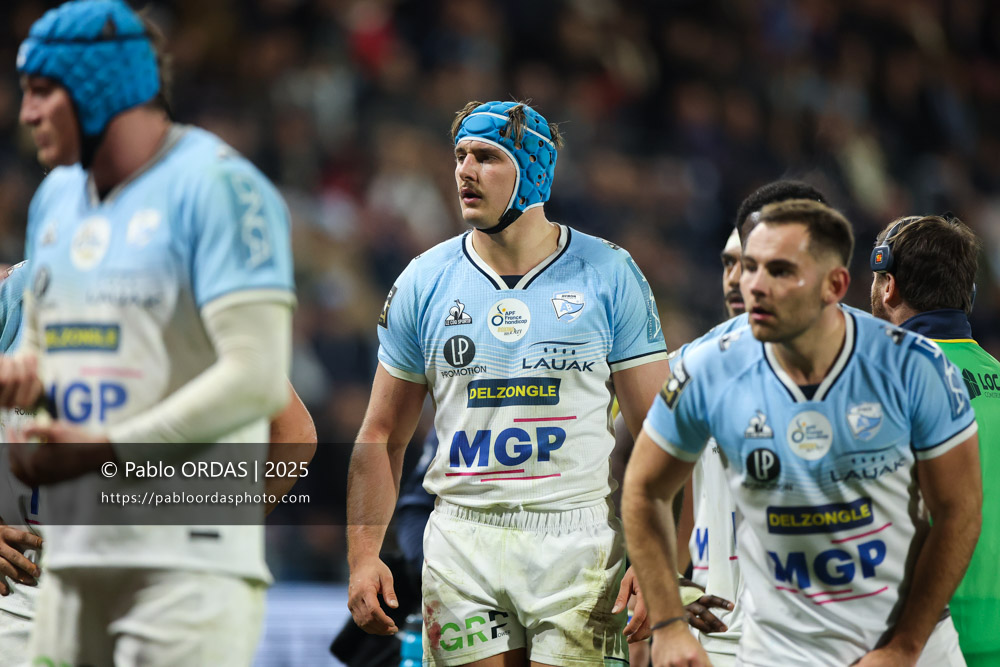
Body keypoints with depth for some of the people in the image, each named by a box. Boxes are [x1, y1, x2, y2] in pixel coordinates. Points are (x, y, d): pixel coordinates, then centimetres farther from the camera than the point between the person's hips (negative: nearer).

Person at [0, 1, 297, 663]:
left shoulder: (217, 186, -9)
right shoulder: (56, 197, 18)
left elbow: (256, 379, -16)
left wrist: (105, 450, -17)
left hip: (190, 552, -8)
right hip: (77, 550, 8)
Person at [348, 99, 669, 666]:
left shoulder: (608, 275, 1)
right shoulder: (424, 283, 6)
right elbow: (382, 437, 11)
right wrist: (363, 555, -1)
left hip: (577, 539, -2)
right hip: (464, 542, 2)